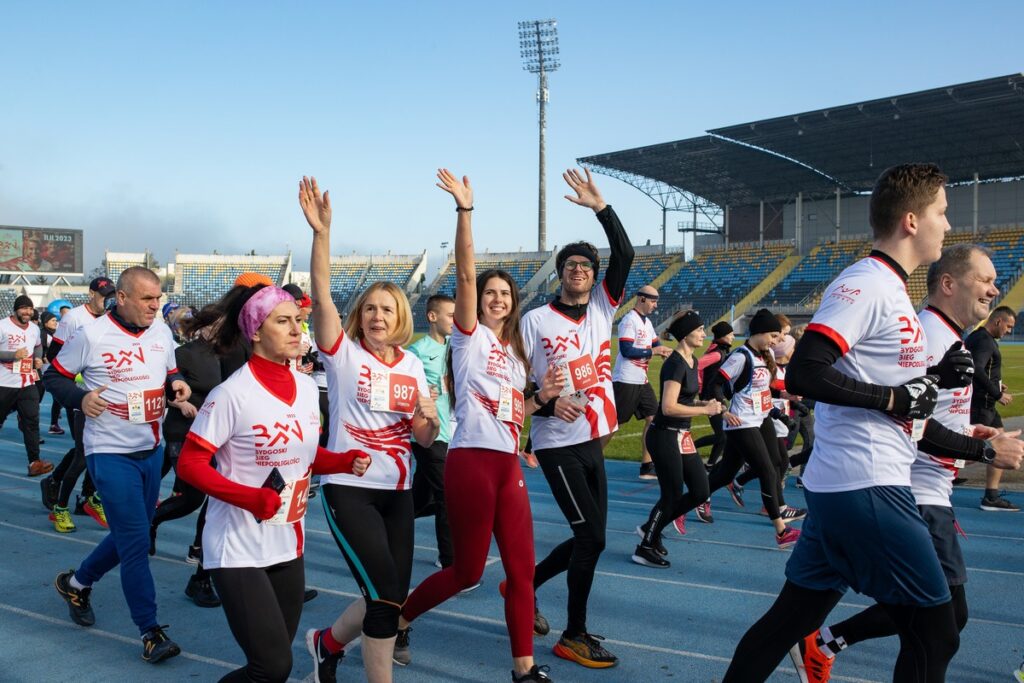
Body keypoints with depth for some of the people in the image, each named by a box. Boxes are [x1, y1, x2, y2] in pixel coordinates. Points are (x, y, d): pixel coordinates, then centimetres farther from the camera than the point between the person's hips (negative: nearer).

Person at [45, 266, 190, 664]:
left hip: (151, 450, 6)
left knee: (129, 535, 17)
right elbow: (54, 376, -3)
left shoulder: (162, 333, 2)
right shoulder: (91, 336, -13)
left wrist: (177, 386, -8)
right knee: (137, 540, -8)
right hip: (111, 453, -6)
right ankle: (150, 631, 2)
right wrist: (80, 398, -21)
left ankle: (77, 583, 43)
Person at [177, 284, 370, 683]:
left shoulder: (307, 388, 3)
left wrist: (345, 462, -4)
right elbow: (189, 464, -16)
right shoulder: (233, 393, -17)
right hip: (240, 549, -7)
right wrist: (250, 498, -27)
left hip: (288, 545, 7)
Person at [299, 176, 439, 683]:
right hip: (348, 487, -5)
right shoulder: (343, 352, -5)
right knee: (384, 591, -14)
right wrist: (321, 231, -30)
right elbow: (321, 296, -20)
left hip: (397, 491, 6)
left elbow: (425, 439, 9)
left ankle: (328, 642, 39)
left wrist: (429, 421, -14)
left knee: (392, 595, 11)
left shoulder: (413, 365, 8)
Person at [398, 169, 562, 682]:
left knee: (522, 568, 6)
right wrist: (464, 210, -22)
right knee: (467, 571, 3)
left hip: (508, 466, 7)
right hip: (471, 463, -7)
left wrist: (541, 396, 4)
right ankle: (395, 620, 26)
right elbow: (465, 273, -15)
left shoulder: (514, 351, 20)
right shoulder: (471, 335, 0)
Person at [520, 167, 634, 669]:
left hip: (594, 443, 6)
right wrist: (548, 403, -21)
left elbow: (624, 255, -4)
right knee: (592, 536, -8)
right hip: (558, 445, -6)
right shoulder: (535, 322, -7)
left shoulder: (602, 309, 6)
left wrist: (599, 206, -11)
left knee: (588, 538, 13)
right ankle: (574, 635, 8)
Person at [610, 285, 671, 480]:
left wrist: (664, 351, -3)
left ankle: (647, 467, 11)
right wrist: (652, 351, -17)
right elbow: (626, 350, -21)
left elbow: (655, 344, 19)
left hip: (642, 381, 9)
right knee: (614, 423, -5)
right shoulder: (629, 320, -14)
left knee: (653, 418, 6)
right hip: (626, 381, -9)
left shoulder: (647, 322, 15)